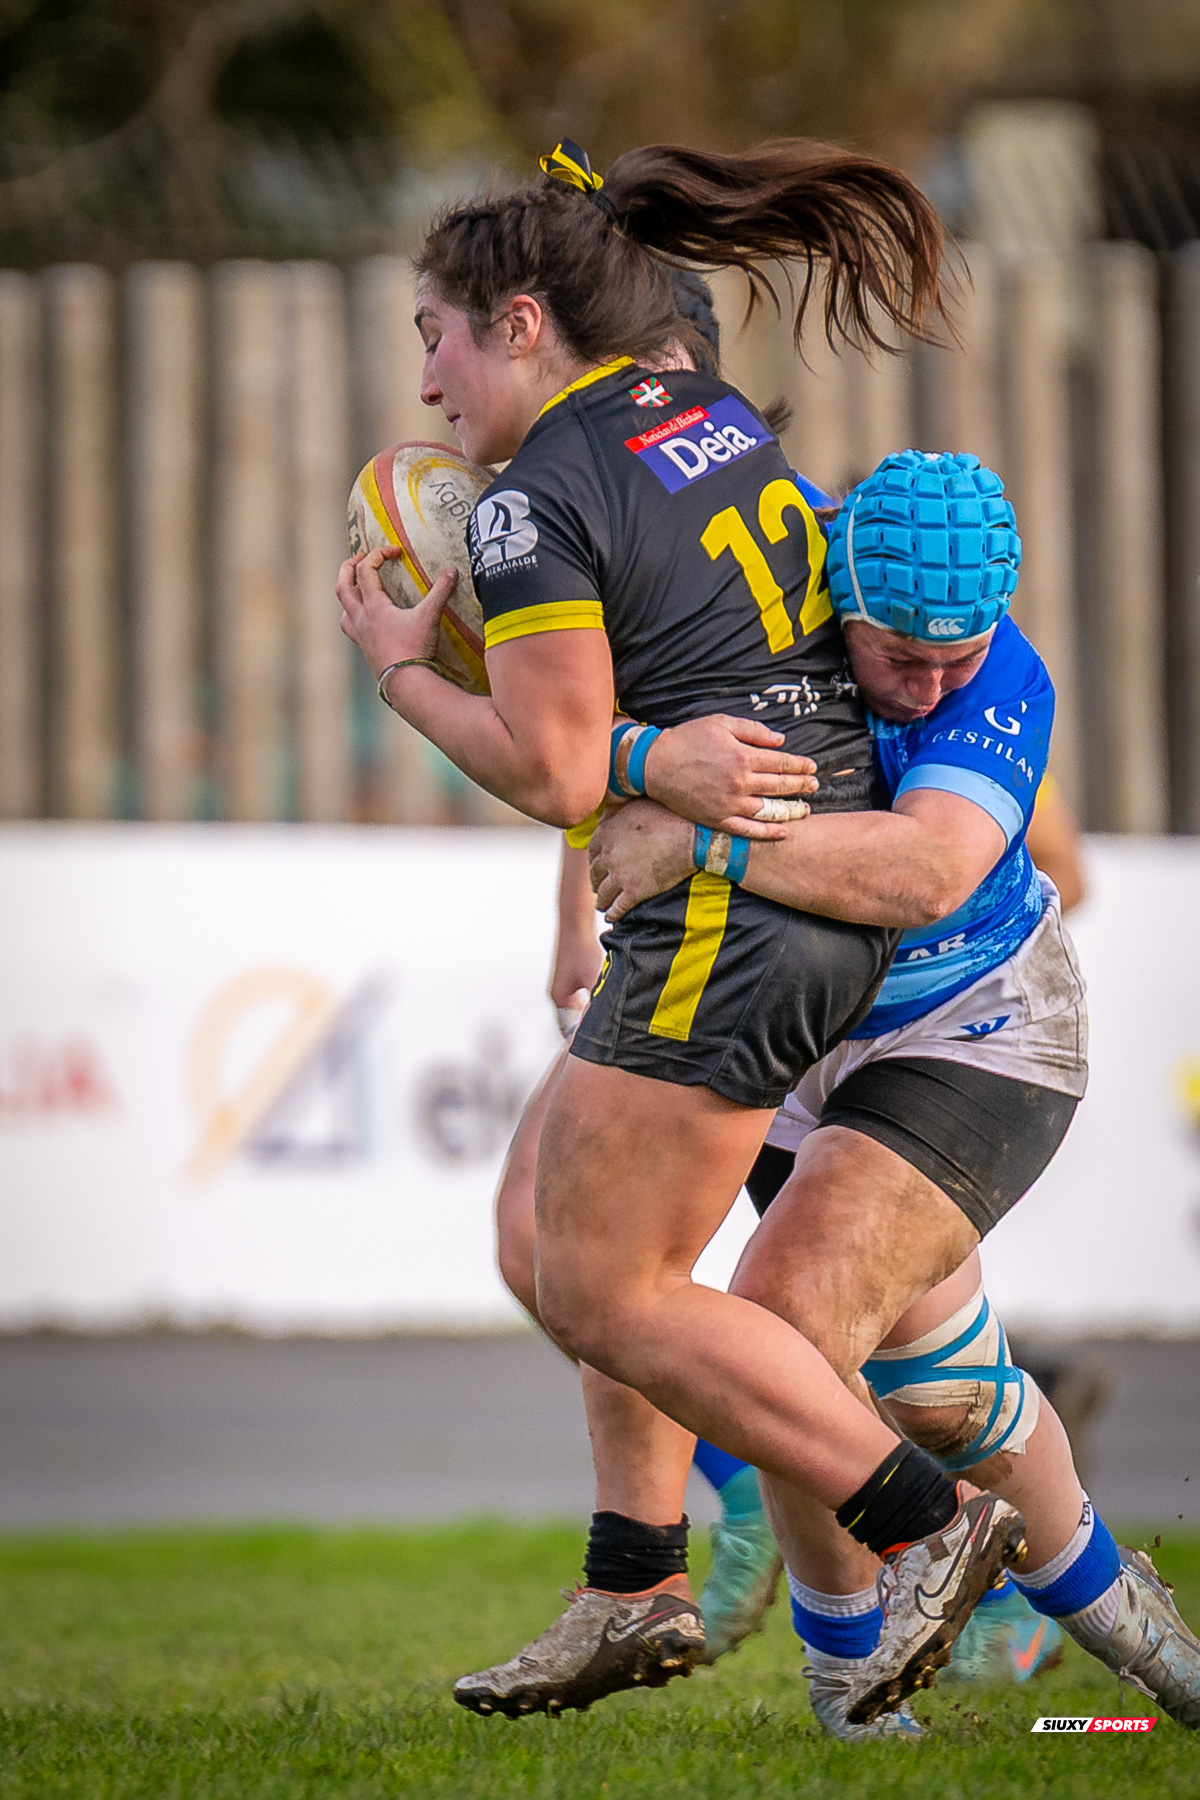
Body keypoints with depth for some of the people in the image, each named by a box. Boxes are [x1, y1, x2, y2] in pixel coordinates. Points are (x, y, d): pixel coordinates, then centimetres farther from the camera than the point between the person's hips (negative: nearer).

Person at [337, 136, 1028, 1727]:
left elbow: (558, 774, -17)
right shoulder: (719, 416, 13)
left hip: (728, 918, -9)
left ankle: (929, 1520, -6)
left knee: (609, 1295, -2)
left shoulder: (537, 504, -13)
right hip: (843, 891, 10)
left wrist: (404, 672, -3)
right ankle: (640, 1592, 14)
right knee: (551, 1228, 16)